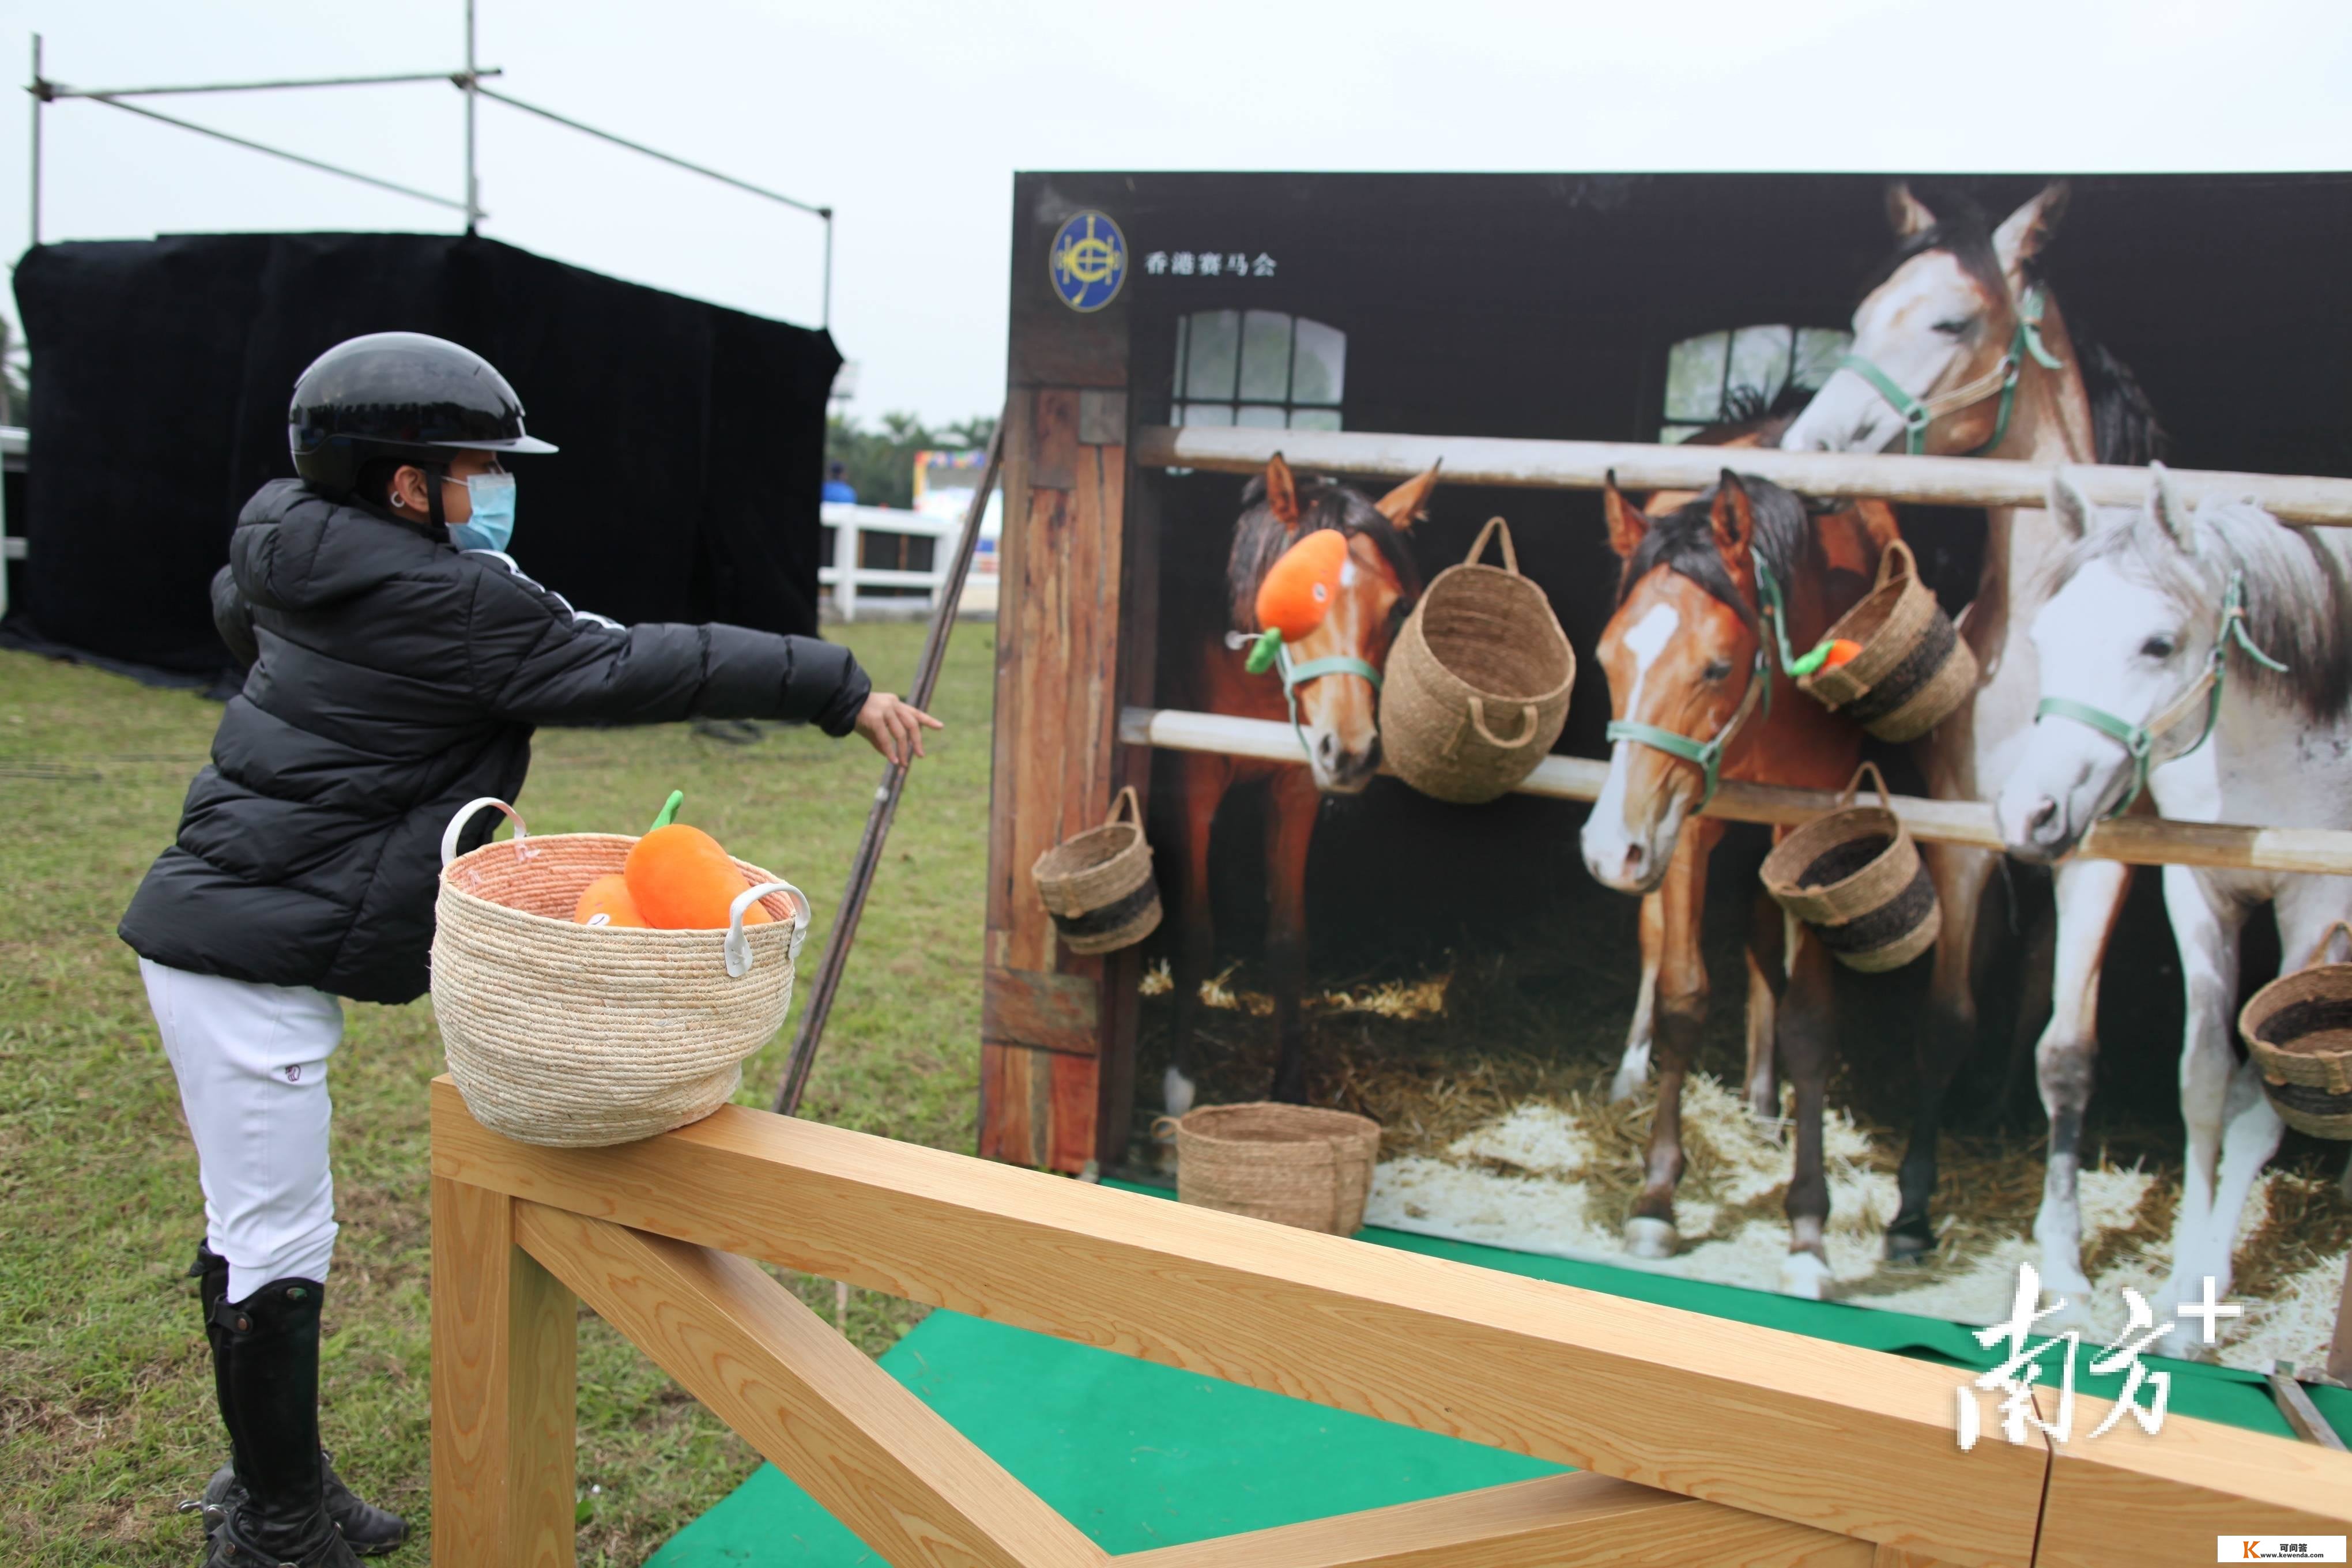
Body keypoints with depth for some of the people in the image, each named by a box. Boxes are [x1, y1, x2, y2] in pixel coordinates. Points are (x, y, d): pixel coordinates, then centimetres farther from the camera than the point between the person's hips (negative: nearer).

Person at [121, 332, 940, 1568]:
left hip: (223, 935, 10)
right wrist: (840, 690, -19)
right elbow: (641, 667, -22)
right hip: (250, 964, -10)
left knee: (258, 1224, 19)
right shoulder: (452, 605, -19)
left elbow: (238, 608, 32)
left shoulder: (299, 562, 9)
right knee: (277, 1243, 1)